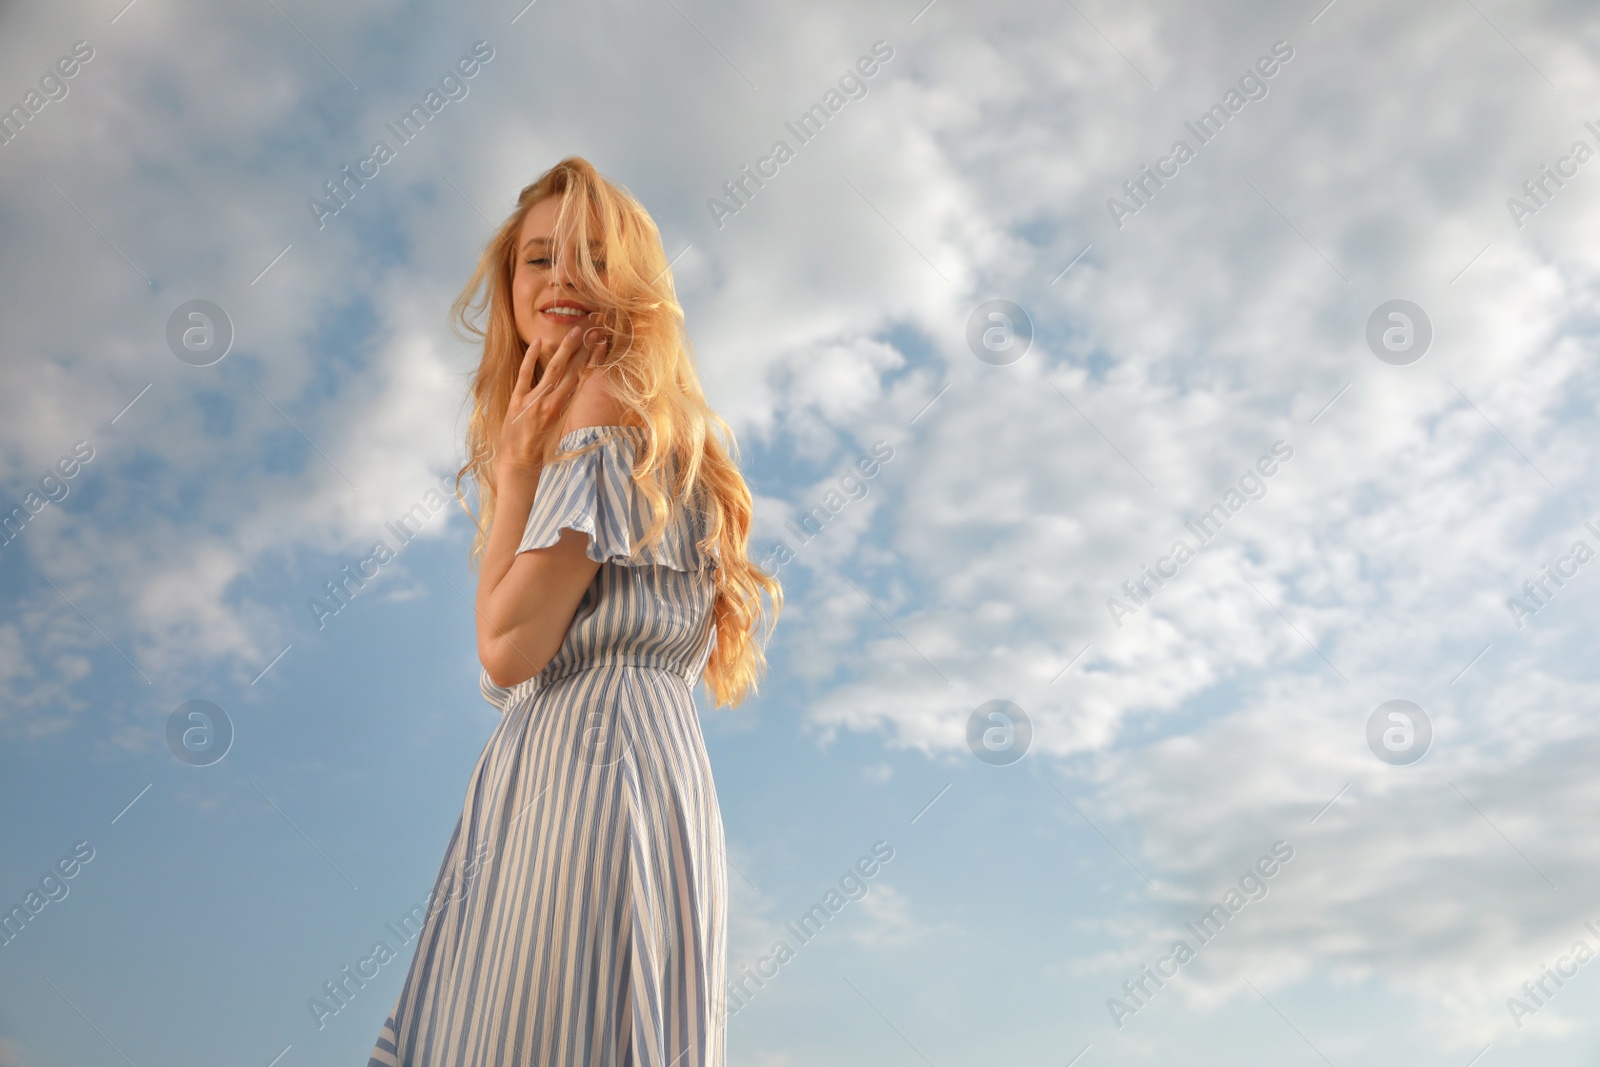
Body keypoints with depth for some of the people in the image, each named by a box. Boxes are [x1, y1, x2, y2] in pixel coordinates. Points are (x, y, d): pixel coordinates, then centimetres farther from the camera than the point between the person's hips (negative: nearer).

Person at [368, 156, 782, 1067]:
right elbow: (510, 640, 14)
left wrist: (516, 466, -6)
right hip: (555, 758, 10)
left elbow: (510, 646, -12)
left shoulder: (608, 408, -9)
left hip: (600, 759, -10)